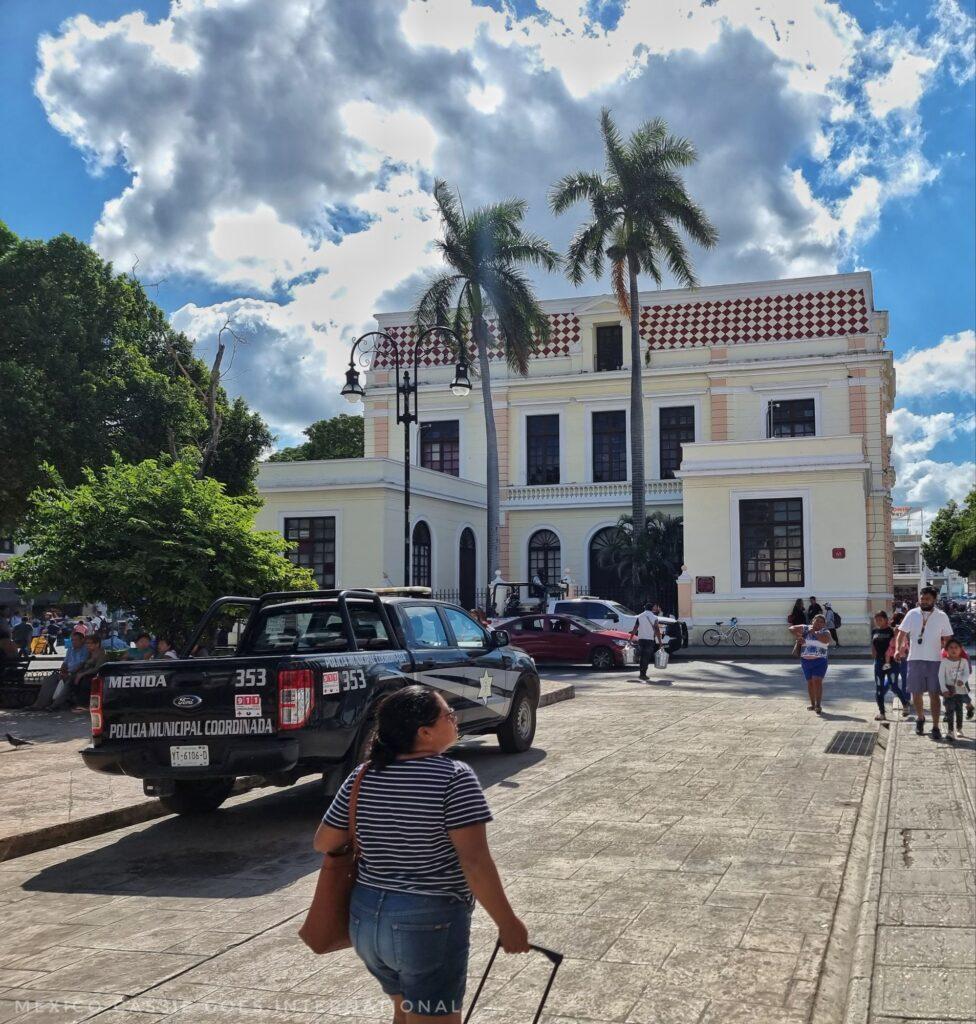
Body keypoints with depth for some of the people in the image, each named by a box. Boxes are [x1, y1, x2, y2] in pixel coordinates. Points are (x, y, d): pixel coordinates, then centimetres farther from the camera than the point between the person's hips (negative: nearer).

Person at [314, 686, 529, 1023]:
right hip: (429, 925, -6)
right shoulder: (455, 778, -16)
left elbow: (323, 843, 7)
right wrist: (508, 923, -12)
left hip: (365, 919, 6)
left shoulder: (363, 777, 0)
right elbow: (475, 862, -20)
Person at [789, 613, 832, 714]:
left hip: (819, 661, -3)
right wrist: (798, 637, -10)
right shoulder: (806, 629, 5)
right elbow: (791, 628, 5)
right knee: (810, 682, 12)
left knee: (817, 681, -16)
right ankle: (813, 704, 25)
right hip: (806, 661, 4)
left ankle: (819, 705, -20)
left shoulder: (825, 632, -2)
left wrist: (814, 633, -14)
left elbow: (826, 640, -23)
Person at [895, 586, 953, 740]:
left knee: (934, 695, -2)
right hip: (915, 660, 1)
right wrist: (898, 649, -14)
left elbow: (947, 639, 4)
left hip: (934, 660, -1)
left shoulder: (942, 616, 0)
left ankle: (935, 727, 3)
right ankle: (920, 718, 34)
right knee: (916, 693, 9)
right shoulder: (912, 614, 2)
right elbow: (902, 633, 1)